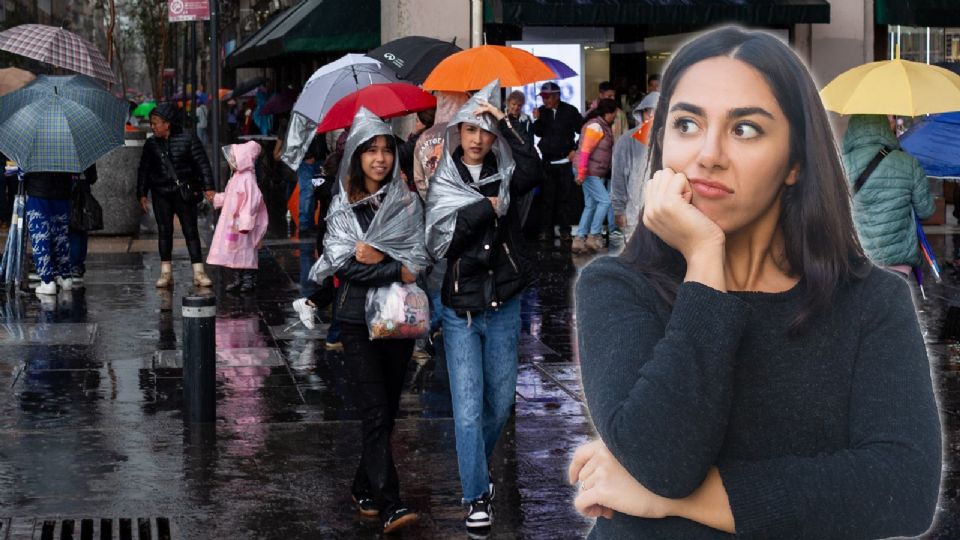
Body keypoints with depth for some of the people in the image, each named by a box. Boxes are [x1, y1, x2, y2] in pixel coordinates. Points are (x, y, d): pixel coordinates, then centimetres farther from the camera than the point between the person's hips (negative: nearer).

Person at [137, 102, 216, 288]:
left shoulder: (187, 138, -4)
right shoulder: (151, 144, 6)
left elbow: (202, 163, -2)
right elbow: (143, 170, 13)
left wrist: (208, 187, -8)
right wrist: (142, 194, 8)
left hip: (184, 193, -3)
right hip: (161, 194, 3)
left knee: (191, 231, -3)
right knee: (164, 232, 3)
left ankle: (198, 273, -2)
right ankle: (166, 273, 9)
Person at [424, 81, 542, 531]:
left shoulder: (503, 175, 3)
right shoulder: (443, 182, 1)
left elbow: (532, 170, -20)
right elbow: (439, 240, -10)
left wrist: (504, 122, -19)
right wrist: (486, 208, -11)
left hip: (503, 305, 2)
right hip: (460, 309, -2)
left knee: (501, 402, 12)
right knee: (468, 408, -3)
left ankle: (475, 468, 37)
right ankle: (477, 497, 6)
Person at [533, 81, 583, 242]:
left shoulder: (570, 111, 0)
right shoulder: (541, 111, 6)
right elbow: (539, 133, 0)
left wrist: (576, 149, 1)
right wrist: (536, 120, -17)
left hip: (565, 161, -1)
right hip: (547, 161, 1)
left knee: (566, 196, 1)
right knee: (547, 197, -1)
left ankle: (565, 229, 8)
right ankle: (546, 229, 4)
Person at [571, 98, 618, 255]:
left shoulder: (603, 126, 13)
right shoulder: (595, 126, -16)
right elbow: (585, 150, -21)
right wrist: (581, 173, -24)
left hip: (597, 173, 10)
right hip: (589, 172, -10)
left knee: (591, 205, 9)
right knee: (604, 200, -12)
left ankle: (579, 240, 11)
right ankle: (593, 236, -6)